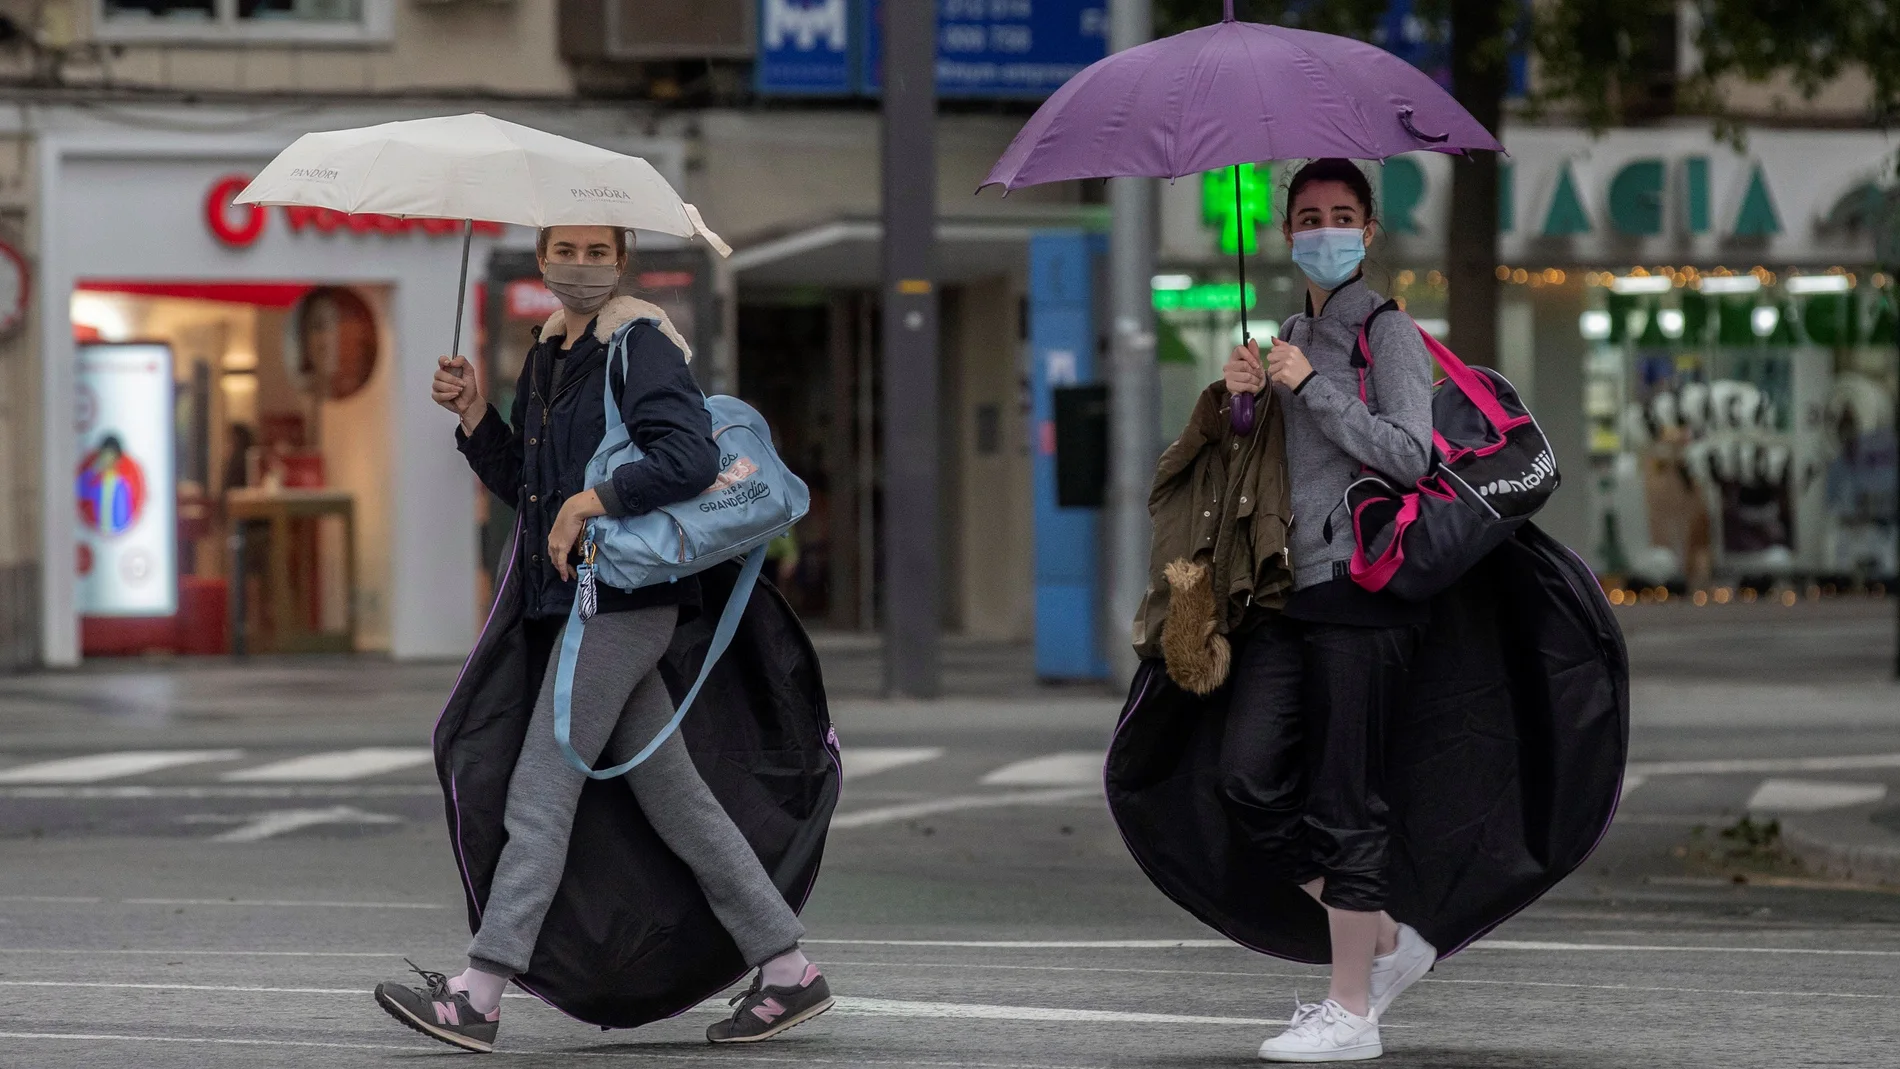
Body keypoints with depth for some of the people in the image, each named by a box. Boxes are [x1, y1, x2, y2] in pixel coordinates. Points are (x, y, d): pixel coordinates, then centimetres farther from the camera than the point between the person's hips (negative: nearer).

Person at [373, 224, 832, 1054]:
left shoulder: (642, 346, -9)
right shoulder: (547, 356, 19)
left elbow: (691, 459, -21)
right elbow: (521, 485, 23)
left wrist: (590, 502, -20)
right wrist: (472, 413, 9)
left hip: (622, 598, -9)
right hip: (568, 603, 9)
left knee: (541, 792, -12)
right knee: (673, 798, 8)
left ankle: (478, 995, -14)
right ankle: (787, 970, 12)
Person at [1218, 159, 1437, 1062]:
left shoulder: (1388, 336, -3)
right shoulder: (1292, 337, 20)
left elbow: (1410, 454, -15)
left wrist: (1308, 386, -14)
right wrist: (1246, 395, 5)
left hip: (1363, 588, -8)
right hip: (1290, 589, 8)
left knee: (1342, 802, -6)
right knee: (1248, 782, -1)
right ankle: (1386, 941, 13)